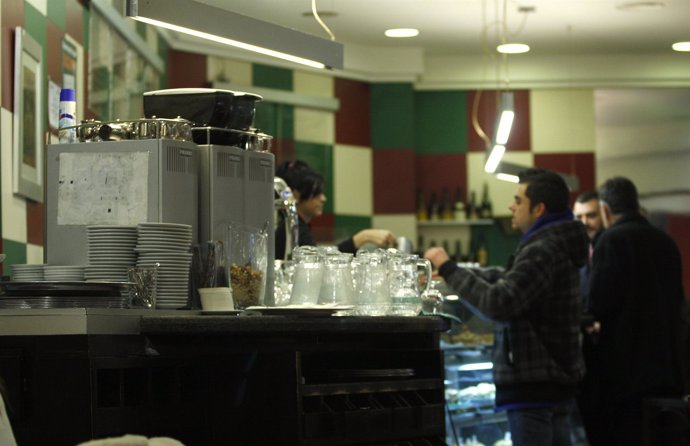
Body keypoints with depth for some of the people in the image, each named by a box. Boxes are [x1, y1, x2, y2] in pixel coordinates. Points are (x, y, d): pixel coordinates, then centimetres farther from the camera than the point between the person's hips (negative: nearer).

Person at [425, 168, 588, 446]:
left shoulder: (543, 251, -19)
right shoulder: (556, 245, 15)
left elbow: (499, 303, -27)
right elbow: (508, 279, 28)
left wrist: (448, 269, -18)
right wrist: (450, 274, 24)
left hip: (534, 386, -11)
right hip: (555, 381, 11)